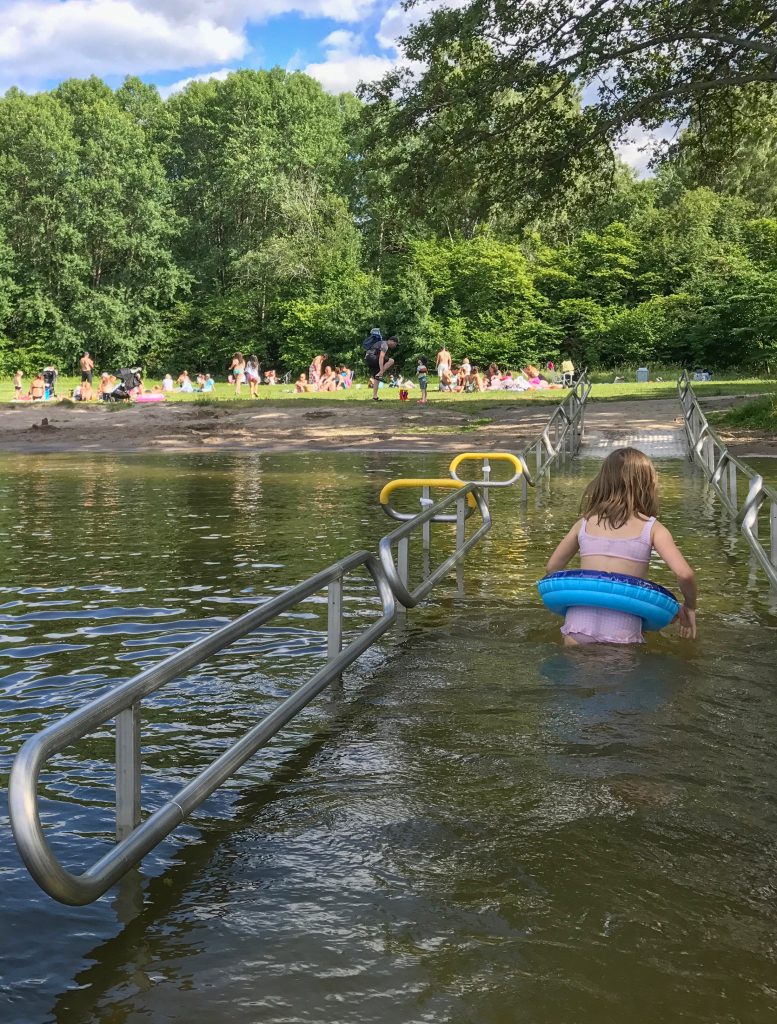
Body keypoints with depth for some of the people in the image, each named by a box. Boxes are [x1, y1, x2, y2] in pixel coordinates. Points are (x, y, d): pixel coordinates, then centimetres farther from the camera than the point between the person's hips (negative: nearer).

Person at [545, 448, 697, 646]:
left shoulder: (584, 524, 13)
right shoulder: (652, 528, 4)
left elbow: (552, 568, 20)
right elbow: (684, 574, -6)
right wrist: (690, 606, 12)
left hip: (579, 622, 3)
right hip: (621, 632, -3)